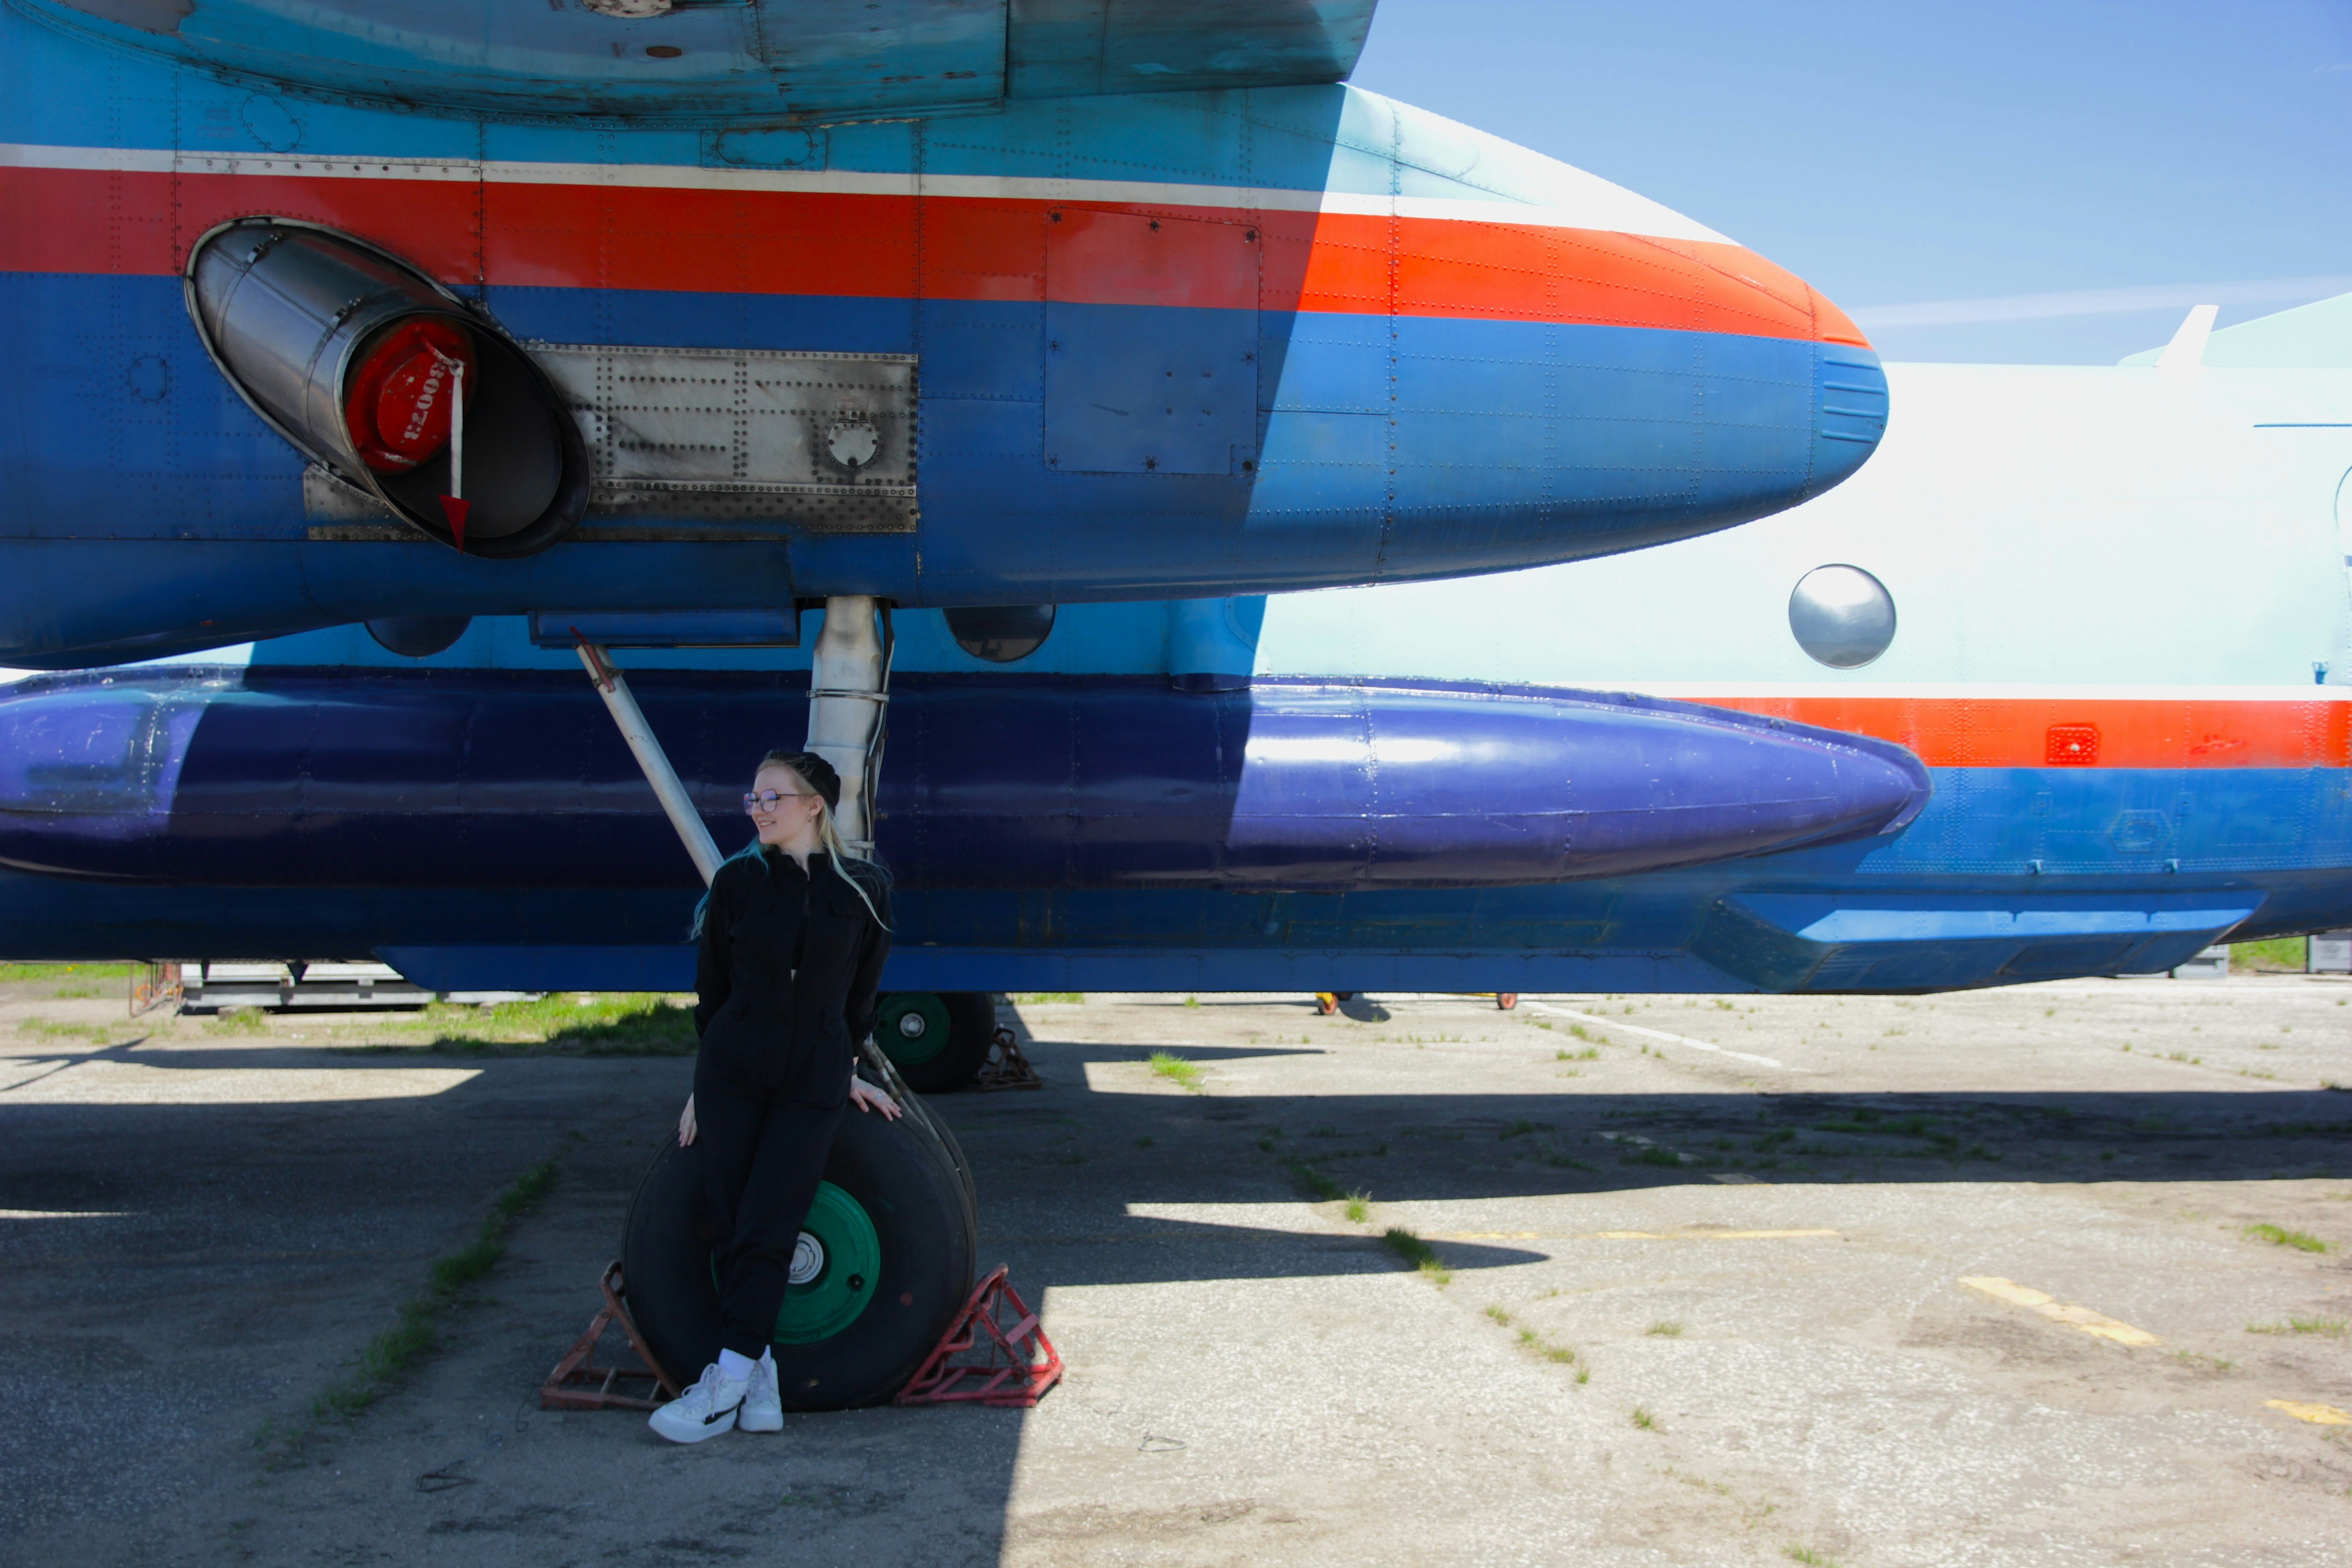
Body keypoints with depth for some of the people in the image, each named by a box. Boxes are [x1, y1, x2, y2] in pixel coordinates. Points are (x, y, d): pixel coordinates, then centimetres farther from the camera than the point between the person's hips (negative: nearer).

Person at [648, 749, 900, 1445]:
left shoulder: (864, 890, 0)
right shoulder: (738, 881, 1)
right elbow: (711, 987, 9)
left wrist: (843, 1068, 15)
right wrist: (706, 1081, 11)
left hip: (812, 1084, -1)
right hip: (731, 1076, 2)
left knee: (765, 1231, -8)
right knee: (731, 1230, -2)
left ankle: (726, 1384, -6)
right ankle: (760, 1380, 6)